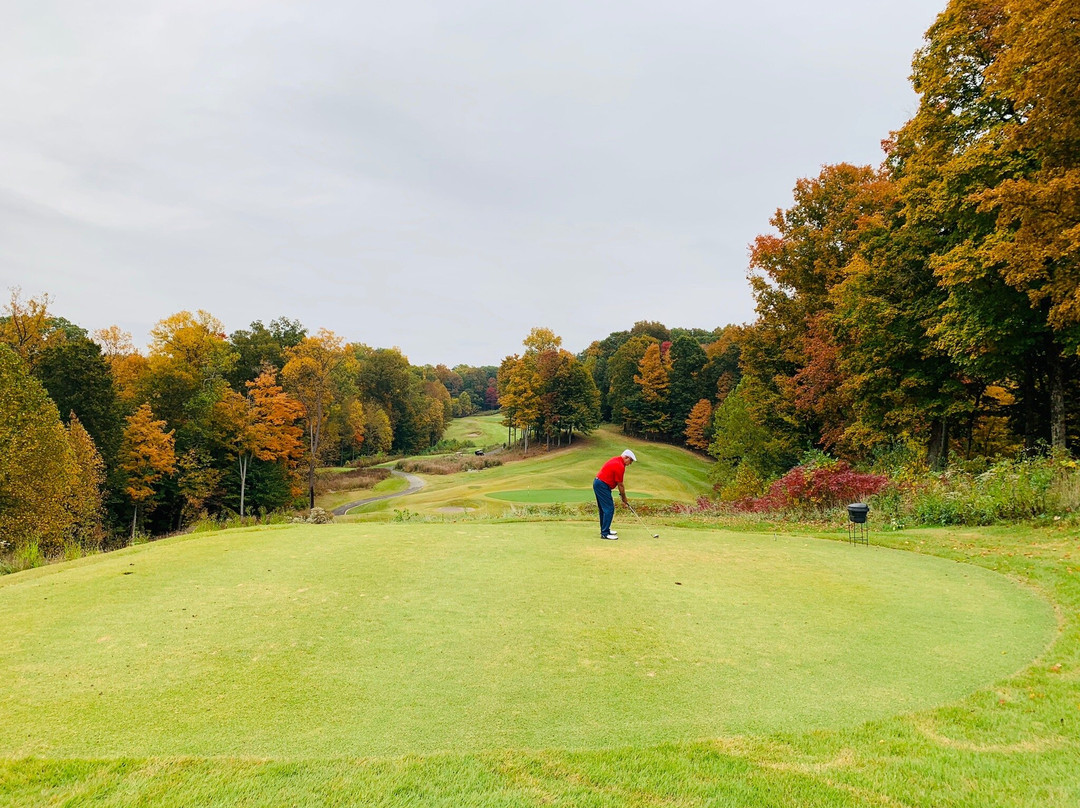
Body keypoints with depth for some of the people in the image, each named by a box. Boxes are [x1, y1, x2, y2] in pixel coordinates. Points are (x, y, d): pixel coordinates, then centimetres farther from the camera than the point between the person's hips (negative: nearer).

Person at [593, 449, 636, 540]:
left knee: (604, 508, 18)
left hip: (597, 483, 11)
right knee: (609, 509, -10)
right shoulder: (620, 466, -17)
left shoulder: (616, 460, 14)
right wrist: (624, 499, 0)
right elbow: (620, 485, -11)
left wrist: (621, 494, 14)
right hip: (602, 486, -11)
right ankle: (605, 533, -10)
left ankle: (604, 529, 28)